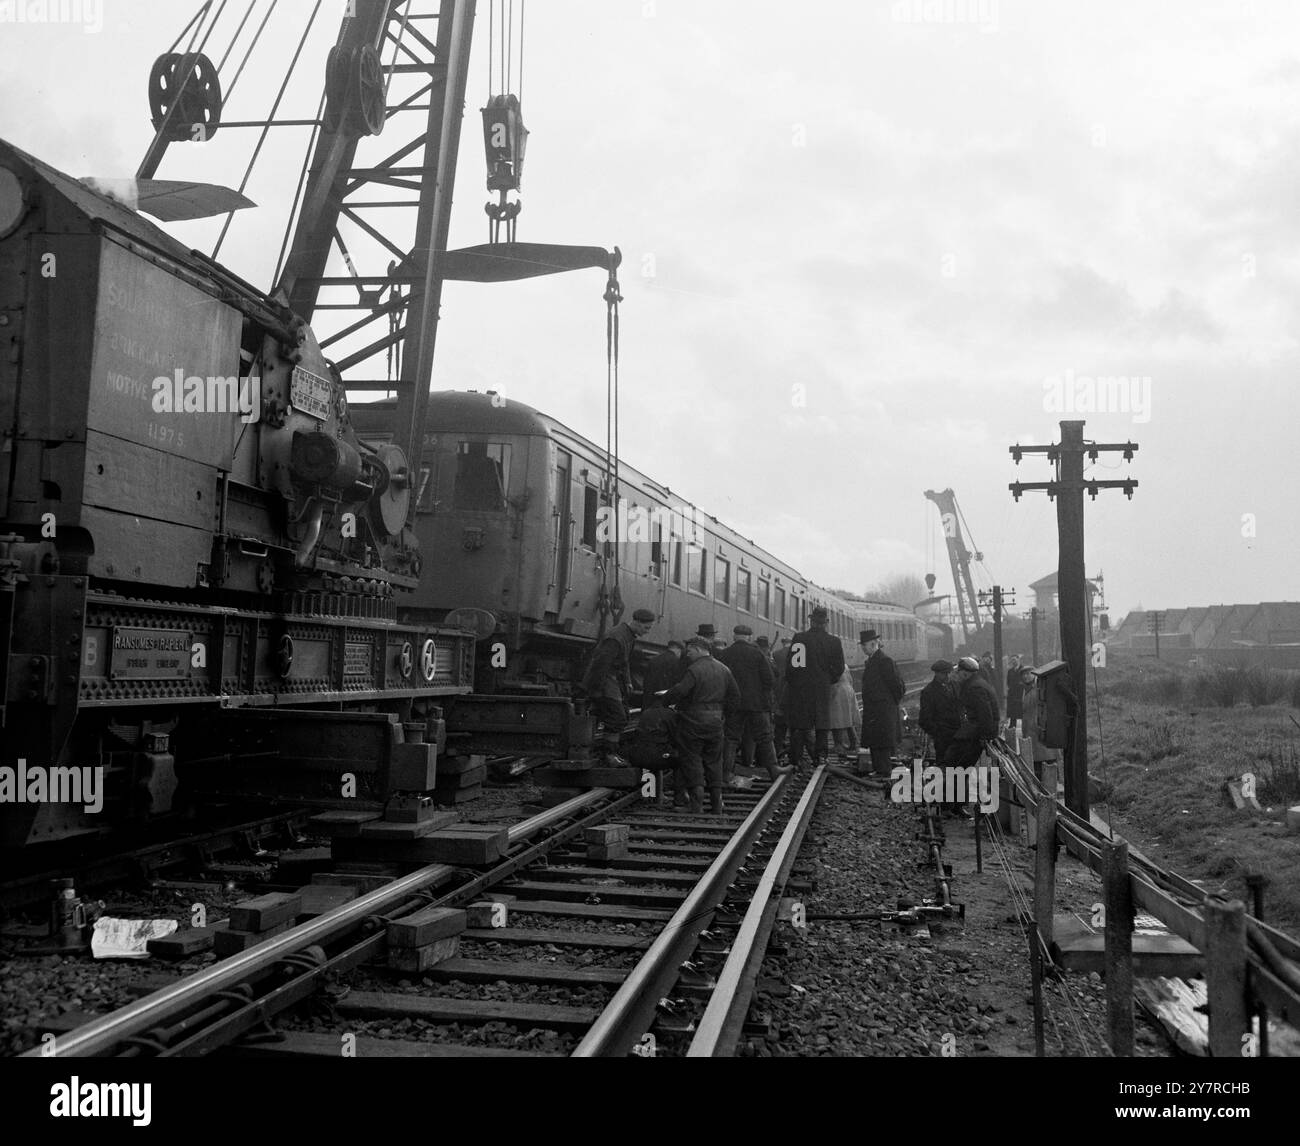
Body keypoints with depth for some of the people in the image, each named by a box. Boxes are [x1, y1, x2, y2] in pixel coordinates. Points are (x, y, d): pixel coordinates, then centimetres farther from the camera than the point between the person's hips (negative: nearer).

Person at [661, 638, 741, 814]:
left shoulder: (694, 669, -13)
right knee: (713, 760, 14)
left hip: (693, 721, -6)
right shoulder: (723, 670, 10)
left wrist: (664, 700, -7)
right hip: (715, 721, 6)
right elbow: (735, 696, 12)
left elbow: (679, 690, -23)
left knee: (691, 760, 1)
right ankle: (716, 804, 14)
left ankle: (697, 804, -5)